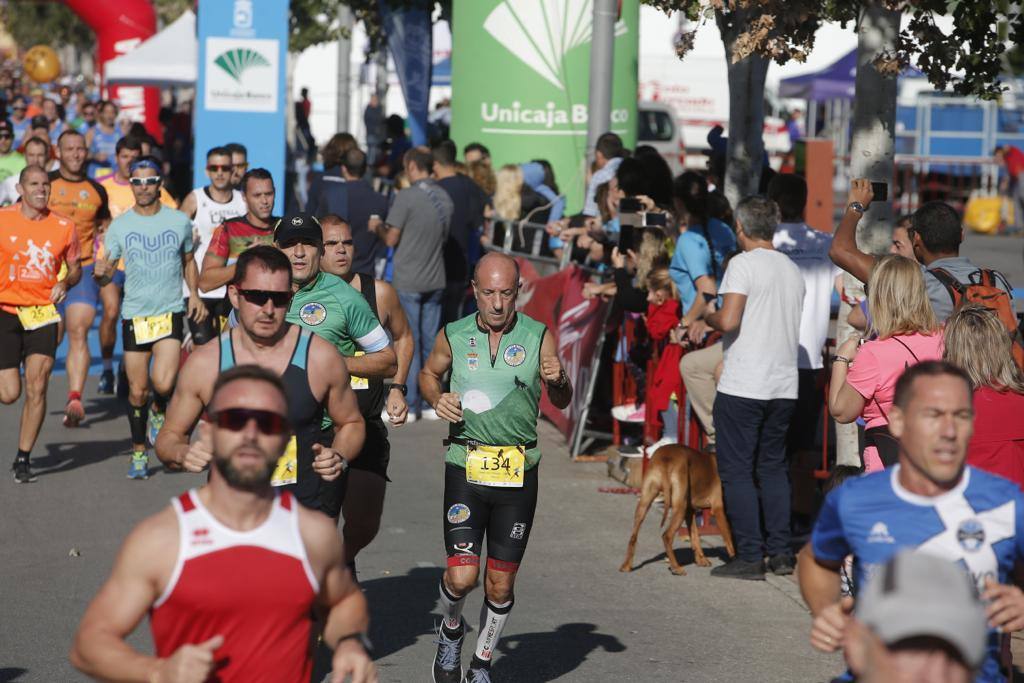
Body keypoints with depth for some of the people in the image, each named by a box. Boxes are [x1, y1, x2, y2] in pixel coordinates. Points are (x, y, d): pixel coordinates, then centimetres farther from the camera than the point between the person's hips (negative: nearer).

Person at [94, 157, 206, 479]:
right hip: (134, 316, 1)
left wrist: (194, 293, 4)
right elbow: (107, 273, 3)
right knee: (137, 391, 4)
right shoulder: (119, 226, 1)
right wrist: (101, 273, -21)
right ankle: (139, 453, 22)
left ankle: (159, 411, 16)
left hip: (170, 312, -1)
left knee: (163, 383, -19)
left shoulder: (179, 221, 3)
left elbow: (189, 260, 19)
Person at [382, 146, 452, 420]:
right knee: (431, 342, 10)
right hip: (435, 281, 6)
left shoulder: (406, 197, -14)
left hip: (408, 282, -6)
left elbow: (391, 239, -10)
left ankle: (409, 406, 1)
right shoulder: (445, 198, 5)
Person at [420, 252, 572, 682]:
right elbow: (428, 374, 20)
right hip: (465, 468, 0)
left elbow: (561, 403, 8)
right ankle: (451, 630, 23)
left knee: (501, 584, 5)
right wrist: (437, 399, -2)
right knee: (462, 576, -10)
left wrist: (558, 381, -14)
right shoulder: (453, 337, 1)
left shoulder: (538, 337, 0)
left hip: (519, 472, 1)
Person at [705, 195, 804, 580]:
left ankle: (749, 557, -2)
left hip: (742, 387, -7)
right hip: (784, 385, 7)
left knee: (737, 471, 0)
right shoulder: (793, 270, 12)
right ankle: (780, 553, 13)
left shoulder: (743, 264, -10)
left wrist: (707, 318, 2)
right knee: (773, 468, 16)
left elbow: (729, 321, -20)